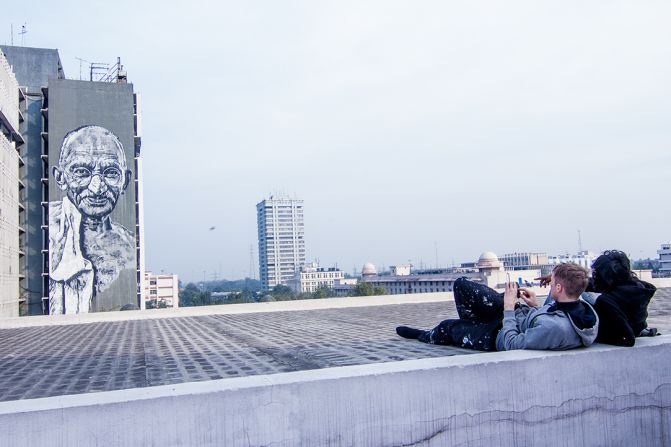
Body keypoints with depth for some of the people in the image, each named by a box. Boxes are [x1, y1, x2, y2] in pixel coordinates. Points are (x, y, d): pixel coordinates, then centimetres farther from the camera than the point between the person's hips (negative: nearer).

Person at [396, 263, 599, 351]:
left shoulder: (554, 328, -43)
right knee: (461, 284, 7)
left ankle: (425, 336, 51)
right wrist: (537, 306, -5)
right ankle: (473, 326, 37)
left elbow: (512, 345, -30)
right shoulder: (583, 308, -18)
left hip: (502, 335, -7)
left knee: (448, 327, 13)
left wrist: (509, 308, -22)